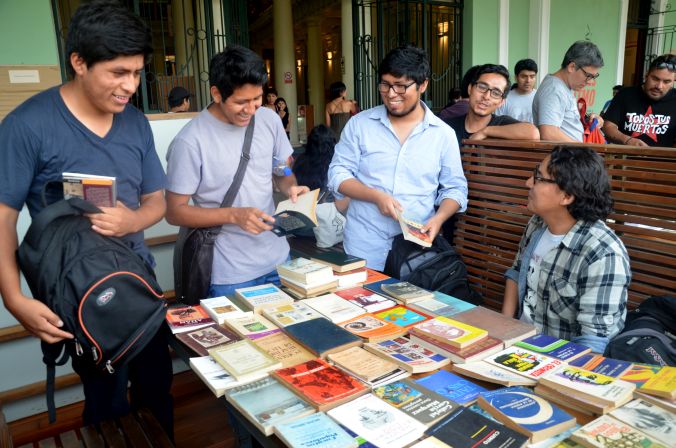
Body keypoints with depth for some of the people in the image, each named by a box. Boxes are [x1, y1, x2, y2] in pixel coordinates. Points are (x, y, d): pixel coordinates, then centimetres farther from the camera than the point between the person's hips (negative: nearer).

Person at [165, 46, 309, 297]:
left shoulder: (269, 119, -2)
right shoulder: (190, 142, -18)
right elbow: (175, 211, -11)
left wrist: (290, 187, -11)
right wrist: (234, 215, -22)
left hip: (278, 260, 5)